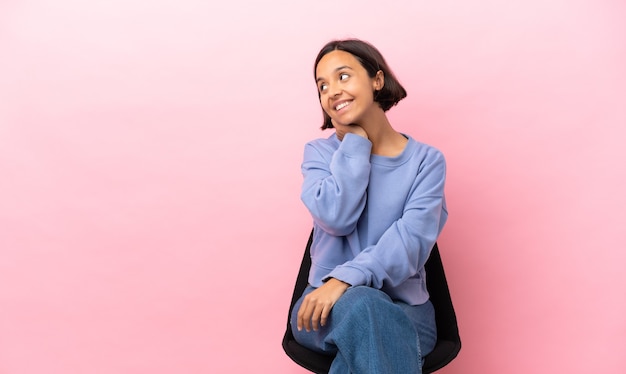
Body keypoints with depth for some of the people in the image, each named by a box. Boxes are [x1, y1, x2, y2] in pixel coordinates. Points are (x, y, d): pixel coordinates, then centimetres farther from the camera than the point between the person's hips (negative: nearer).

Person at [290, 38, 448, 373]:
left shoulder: (426, 160, 1)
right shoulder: (319, 153, 5)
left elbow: (413, 239, -15)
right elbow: (336, 219, -14)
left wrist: (345, 278, -29)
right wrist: (356, 140, -7)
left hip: (404, 306, 0)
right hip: (328, 303, 1)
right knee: (362, 307, -35)